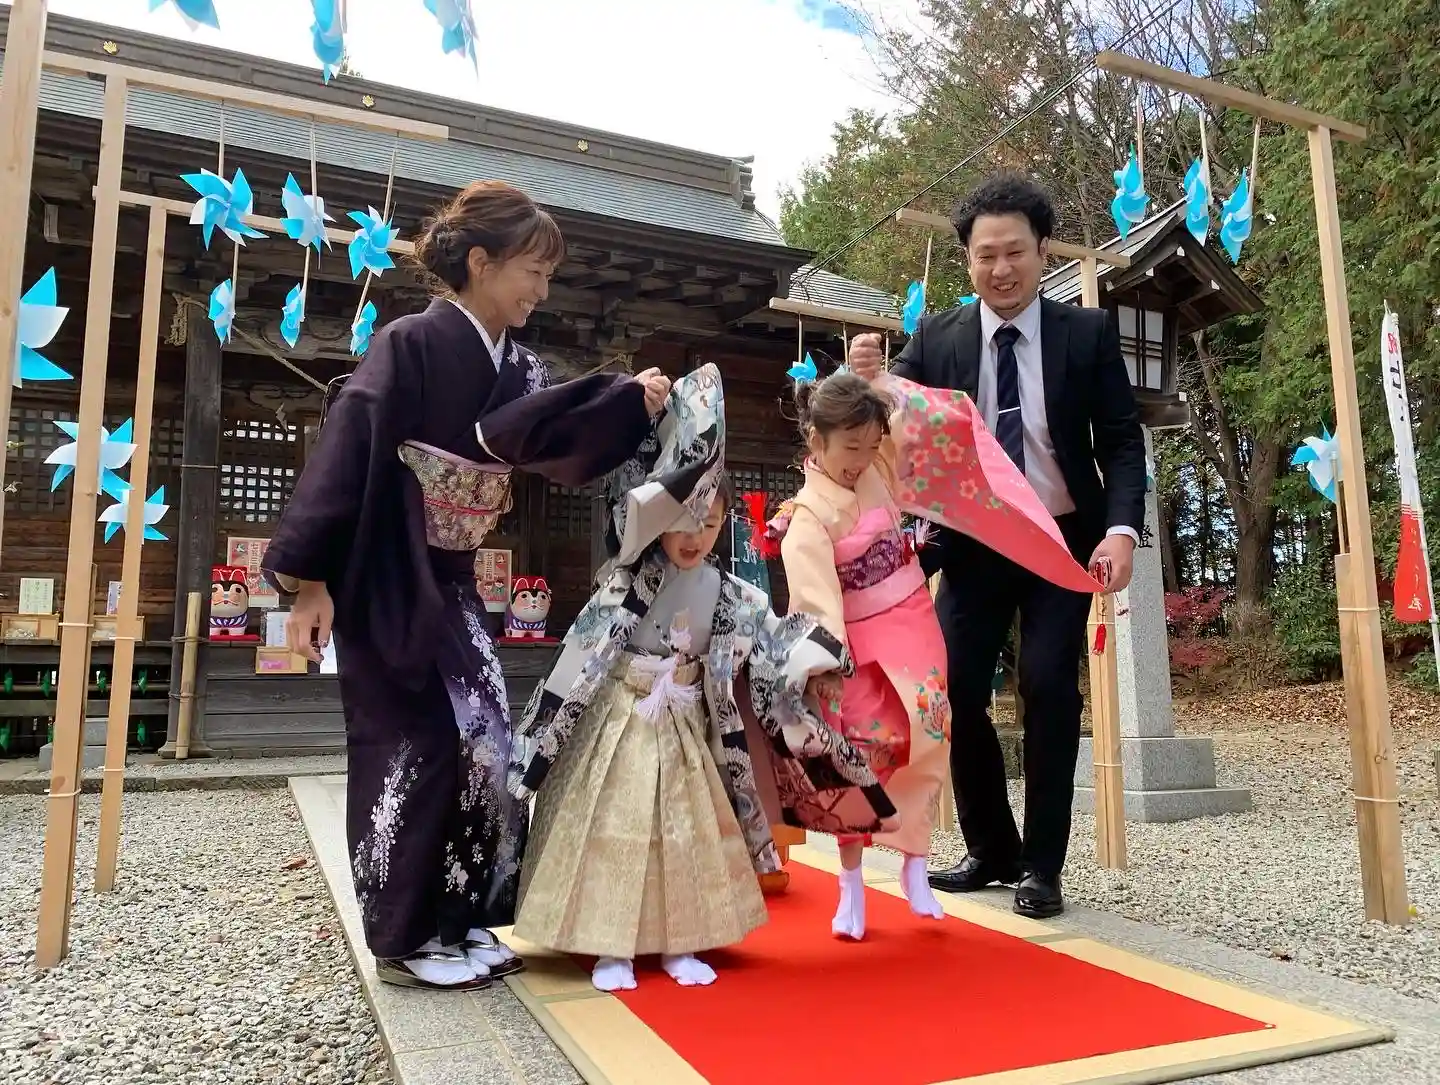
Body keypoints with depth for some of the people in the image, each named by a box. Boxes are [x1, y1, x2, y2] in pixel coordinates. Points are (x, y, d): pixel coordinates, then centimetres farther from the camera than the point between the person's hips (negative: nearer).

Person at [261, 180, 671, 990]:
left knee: (483, 736, 8)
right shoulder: (411, 346, -17)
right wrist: (310, 580, -22)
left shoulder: (515, 367, 5)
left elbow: (560, 440, -1)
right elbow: (347, 454, -20)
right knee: (418, 744, -2)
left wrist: (633, 404, -14)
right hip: (385, 579, -8)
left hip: (450, 582, 8)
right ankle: (407, 937, 16)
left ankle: (457, 918, 23)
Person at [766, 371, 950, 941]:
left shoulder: (876, 468, 1)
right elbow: (815, 591, -25)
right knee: (861, 760, 1)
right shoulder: (807, 516, -16)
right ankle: (851, 886, 15)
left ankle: (914, 868, 18)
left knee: (924, 743, 3)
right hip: (860, 645, -5)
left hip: (913, 628, 5)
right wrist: (830, 657, -34)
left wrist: (869, 376, -3)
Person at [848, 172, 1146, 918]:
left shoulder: (1088, 333, -2)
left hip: (1065, 541, -1)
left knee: (1048, 689, -8)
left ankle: (1040, 865, 8)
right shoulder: (935, 339, 0)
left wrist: (1122, 529, -20)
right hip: (973, 545, 2)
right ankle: (990, 849, 20)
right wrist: (868, 383, -25)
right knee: (954, 692, -1)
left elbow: (1121, 440, -4)